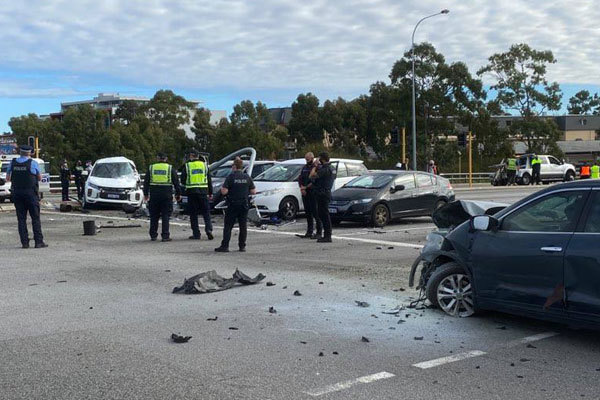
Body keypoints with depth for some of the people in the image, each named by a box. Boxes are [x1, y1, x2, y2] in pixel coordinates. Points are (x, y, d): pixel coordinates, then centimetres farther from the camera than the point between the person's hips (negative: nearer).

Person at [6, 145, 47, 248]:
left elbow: (7, 178, 9)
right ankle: (39, 242, -3)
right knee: (35, 218, 0)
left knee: (21, 219, 7)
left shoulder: (12, 163, 4)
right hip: (31, 193, -3)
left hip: (17, 193, 3)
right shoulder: (33, 163, -6)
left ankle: (24, 242, 5)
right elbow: (40, 178, 3)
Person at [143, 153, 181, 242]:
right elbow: (176, 182, 4)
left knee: (154, 216, 10)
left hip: (154, 195, 2)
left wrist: (146, 194, 17)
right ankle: (165, 236, -4)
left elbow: (146, 182, 10)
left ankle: (153, 235, 12)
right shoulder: (170, 168, 4)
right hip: (167, 194, -2)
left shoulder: (151, 168, 8)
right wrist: (178, 194, 11)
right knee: (165, 216, 1)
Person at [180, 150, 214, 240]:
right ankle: (209, 229, -11)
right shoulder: (204, 165, 6)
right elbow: (209, 180, 8)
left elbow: (183, 181, 0)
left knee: (193, 214, 5)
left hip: (191, 192, -2)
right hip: (203, 191, 2)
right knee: (206, 212, 7)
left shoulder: (187, 166, -2)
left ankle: (196, 234, 4)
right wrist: (210, 193, 13)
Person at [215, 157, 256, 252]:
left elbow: (224, 191, -16)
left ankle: (225, 246, -1)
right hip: (244, 205, 4)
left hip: (233, 205, -3)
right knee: (243, 226, 8)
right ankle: (242, 246, 9)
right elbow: (253, 191, 5)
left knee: (228, 226, 2)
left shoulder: (231, 177, -10)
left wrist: (222, 188, 5)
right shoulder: (247, 177, 3)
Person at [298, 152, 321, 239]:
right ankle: (309, 232, 16)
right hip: (305, 193, 7)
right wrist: (302, 188, -3)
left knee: (315, 212, -7)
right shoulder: (304, 168, 17)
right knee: (307, 212, 10)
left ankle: (319, 232, -3)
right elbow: (300, 179, 14)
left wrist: (306, 187, -15)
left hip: (313, 192, -7)